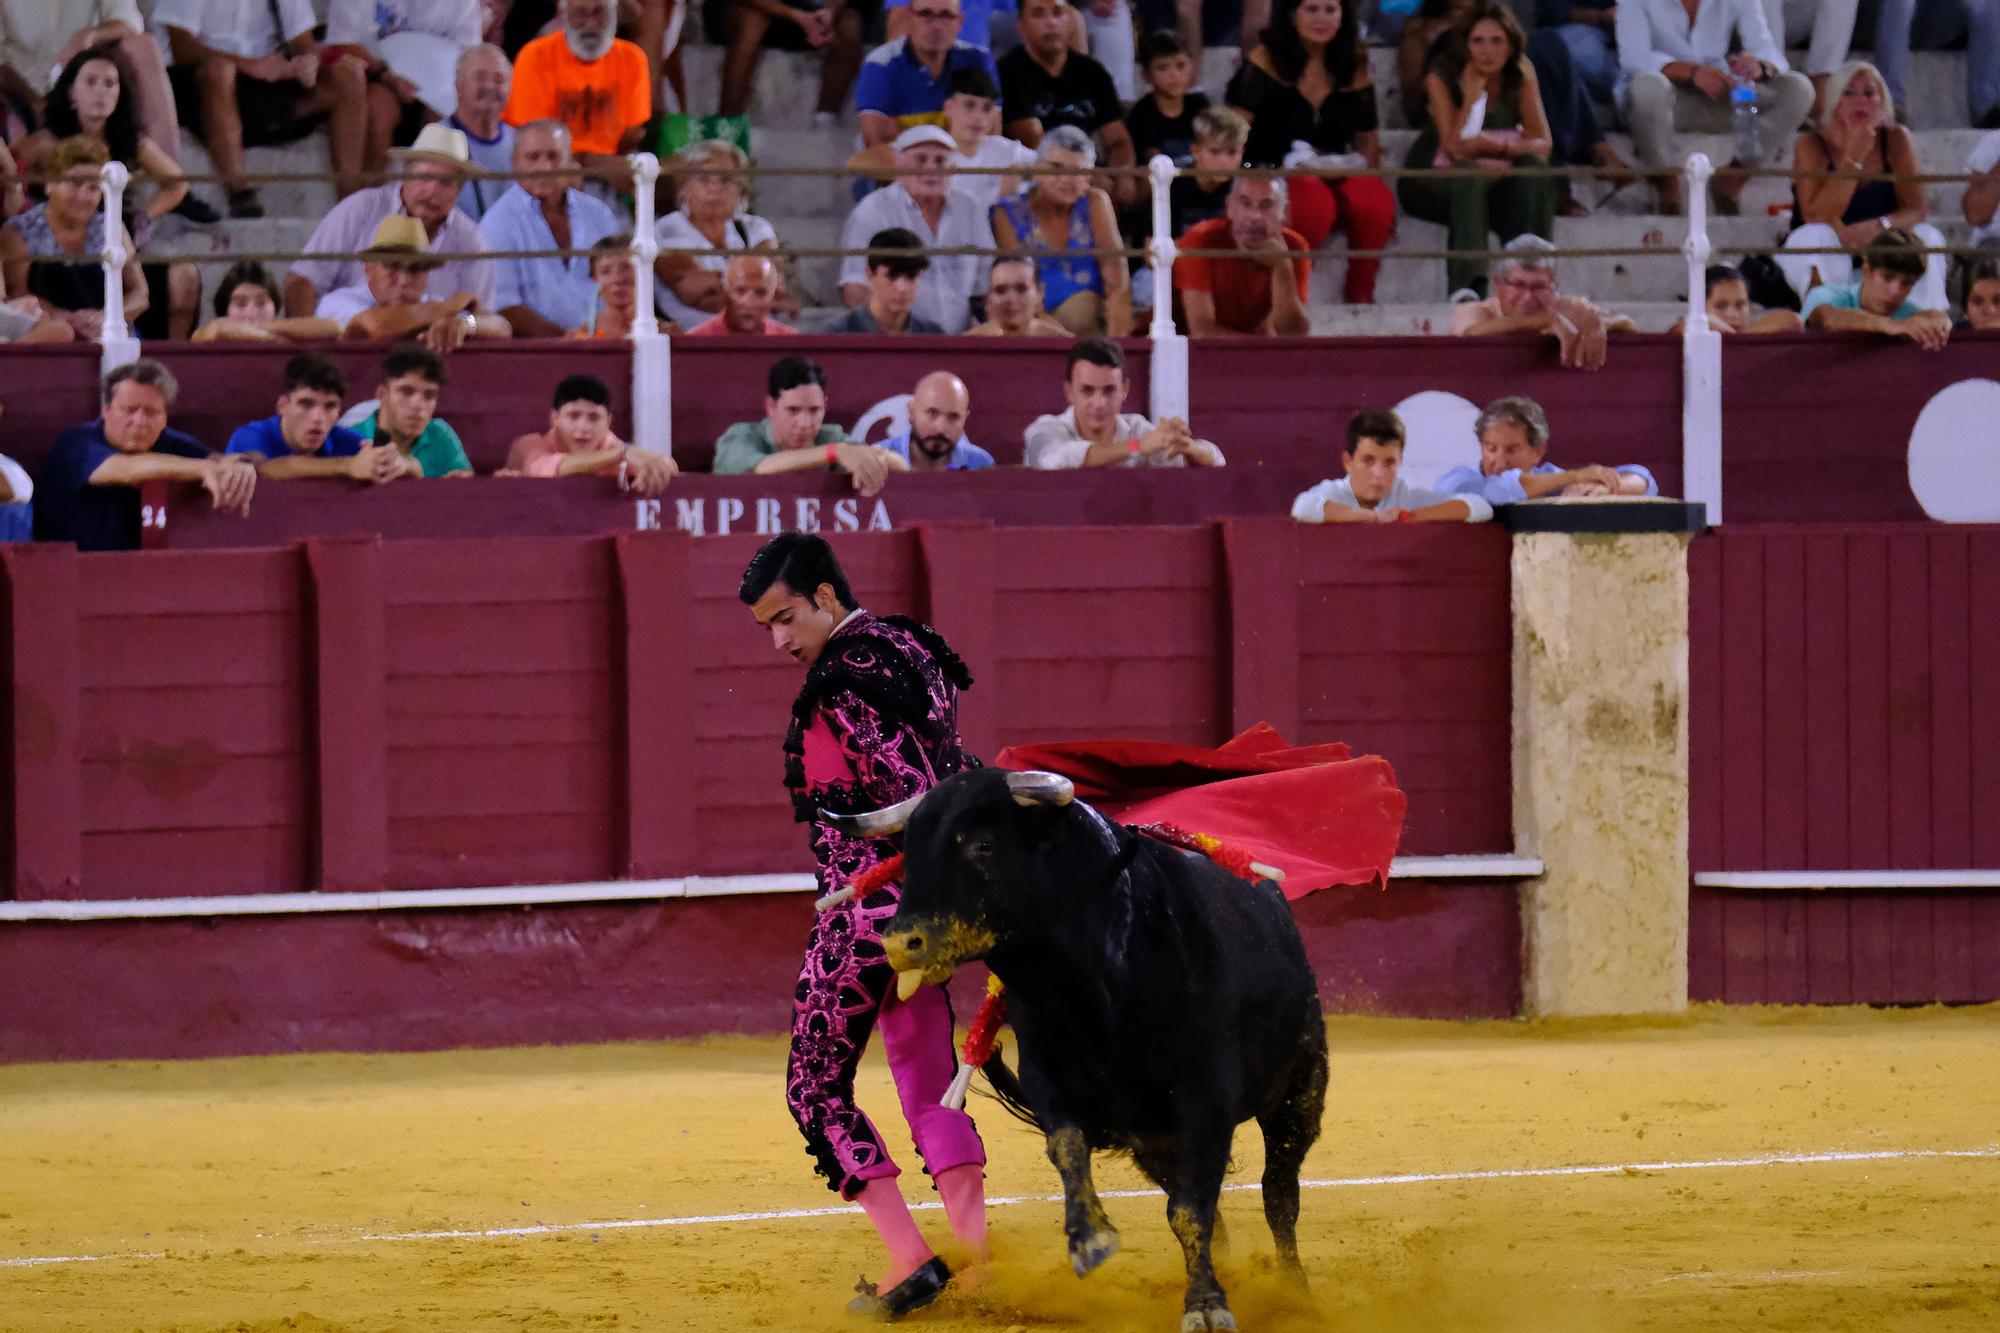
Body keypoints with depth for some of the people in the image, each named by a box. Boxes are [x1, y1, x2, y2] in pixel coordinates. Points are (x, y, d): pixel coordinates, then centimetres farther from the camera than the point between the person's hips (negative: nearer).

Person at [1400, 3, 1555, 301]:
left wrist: (1495, 145, -29)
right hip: (1434, 183, -3)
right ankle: (1467, 286, -47)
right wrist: (1472, 92, -29)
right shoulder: (1442, 77, -13)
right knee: (1470, 175, -36)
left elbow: (1542, 144, -12)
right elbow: (1456, 149, -23)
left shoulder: (1520, 75, -4)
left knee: (1534, 169, -26)